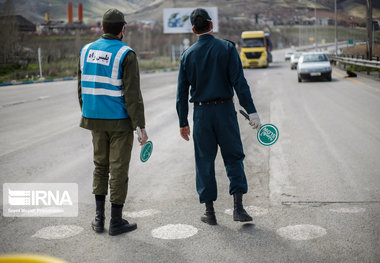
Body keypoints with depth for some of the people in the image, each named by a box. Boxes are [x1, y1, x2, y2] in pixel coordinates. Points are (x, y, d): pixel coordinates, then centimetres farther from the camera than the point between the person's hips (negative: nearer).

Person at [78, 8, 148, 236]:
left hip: (95, 118, 5)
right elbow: (133, 94, -17)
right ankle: (116, 221, 11)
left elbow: (82, 88, 11)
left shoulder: (87, 51, 5)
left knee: (101, 165, 18)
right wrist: (141, 127, -13)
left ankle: (99, 218, 19)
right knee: (119, 168, 3)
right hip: (120, 121, -5)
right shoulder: (126, 54, -13)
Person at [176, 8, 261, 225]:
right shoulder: (227, 48, -3)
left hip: (201, 113, 2)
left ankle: (210, 212, 13)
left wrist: (183, 122, 12)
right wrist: (251, 111, -10)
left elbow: (182, 92, 4)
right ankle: (238, 207, 2)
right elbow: (239, 82, -11)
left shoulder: (188, 55, 3)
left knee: (205, 161, 9)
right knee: (234, 157, 9)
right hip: (225, 109, -1)